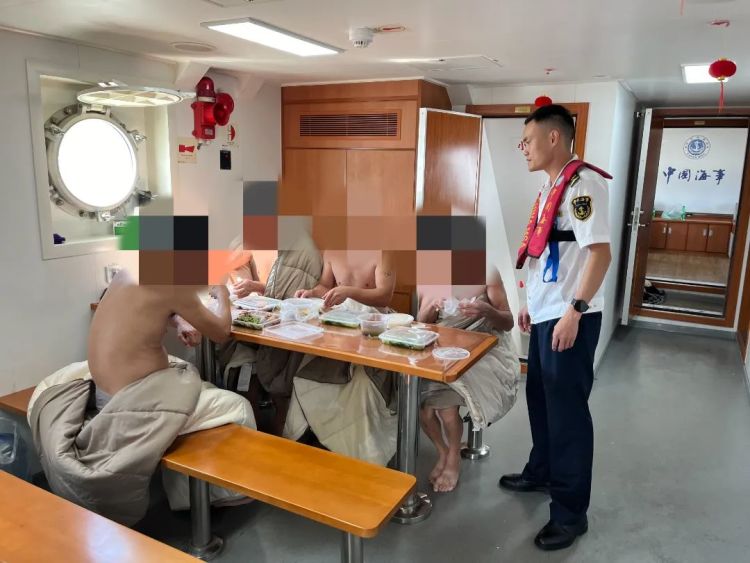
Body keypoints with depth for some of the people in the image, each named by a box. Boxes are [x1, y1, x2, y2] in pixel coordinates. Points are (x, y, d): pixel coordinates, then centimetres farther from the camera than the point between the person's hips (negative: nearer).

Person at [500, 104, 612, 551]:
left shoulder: (583, 184, -15)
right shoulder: (553, 186, 14)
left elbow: (600, 253, -22)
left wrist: (574, 311, -24)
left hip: (570, 319, -9)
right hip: (546, 316, 9)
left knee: (567, 411, 0)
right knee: (541, 400, 19)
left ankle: (571, 513, 15)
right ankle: (541, 473, 39)